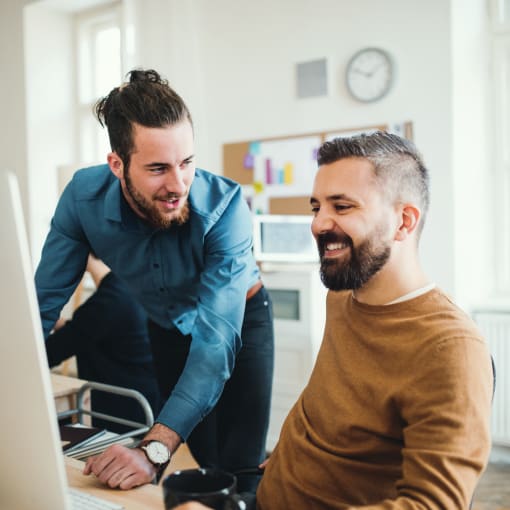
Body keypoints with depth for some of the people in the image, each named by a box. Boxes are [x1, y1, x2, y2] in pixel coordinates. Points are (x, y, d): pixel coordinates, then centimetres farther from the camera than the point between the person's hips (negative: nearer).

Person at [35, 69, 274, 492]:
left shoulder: (225, 205, -35)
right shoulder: (84, 197, -26)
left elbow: (217, 336, -41)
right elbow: (43, 304, -18)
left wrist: (154, 450, -51)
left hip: (240, 320, -2)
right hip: (169, 327, 3)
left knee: (240, 470, -5)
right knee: (202, 462, 11)